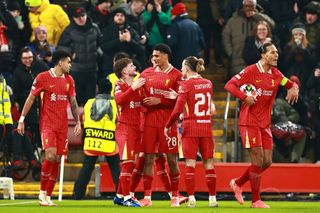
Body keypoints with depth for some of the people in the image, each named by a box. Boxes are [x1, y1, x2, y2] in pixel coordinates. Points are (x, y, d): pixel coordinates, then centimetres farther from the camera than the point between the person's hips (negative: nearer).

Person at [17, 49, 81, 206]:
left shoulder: (69, 80, 11)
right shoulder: (42, 77, -5)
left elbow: (73, 102, 20)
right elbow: (30, 99, -2)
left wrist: (78, 122, 16)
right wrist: (21, 119, -4)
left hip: (62, 125, 5)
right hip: (47, 123, -5)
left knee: (57, 159, 1)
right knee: (50, 155, -20)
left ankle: (48, 196, 7)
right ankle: (42, 192, -5)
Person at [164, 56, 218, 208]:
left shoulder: (186, 85, -8)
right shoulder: (208, 83, 8)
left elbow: (178, 110, -14)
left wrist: (168, 126, -1)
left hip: (190, 128, -4)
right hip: (206, 127, 4)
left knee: (190, 164, -1)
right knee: (208, 164, 8)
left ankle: (191, 199, -7)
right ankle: (212, 198, 9)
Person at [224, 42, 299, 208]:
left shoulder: (275, 74, 8)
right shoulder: (251, 71, -10)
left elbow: (291, 84, 18)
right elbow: (229, 85, -11)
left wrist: (294, 89, -6)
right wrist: (245, 96, -25)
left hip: (265, 123, 7)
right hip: (249, 121, -7)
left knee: (267, 162, 4)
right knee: (258, 160, -9)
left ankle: (237, 183, 24)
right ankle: (256, 201, 1)